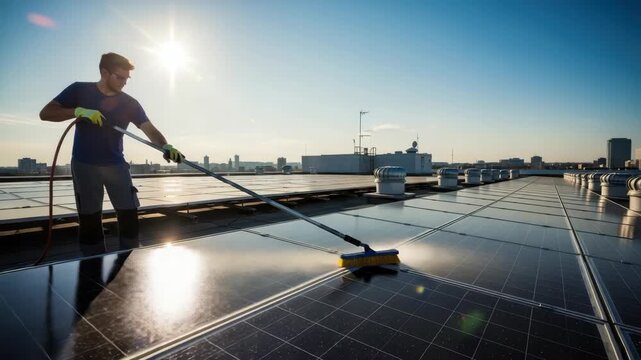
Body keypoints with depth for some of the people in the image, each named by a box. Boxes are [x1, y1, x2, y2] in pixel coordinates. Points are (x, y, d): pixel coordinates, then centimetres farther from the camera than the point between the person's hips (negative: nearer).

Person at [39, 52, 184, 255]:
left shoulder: (130, 104, -1)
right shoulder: (79, 91, -2)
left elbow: (150, 129, -11)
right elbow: (45, 113, -5)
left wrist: (165, 146, -31)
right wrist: (79, 111, -22)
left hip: (116, 165, 1)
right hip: (84, 166, -1)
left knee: (129, 214, -2)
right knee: (89, 220, 5)